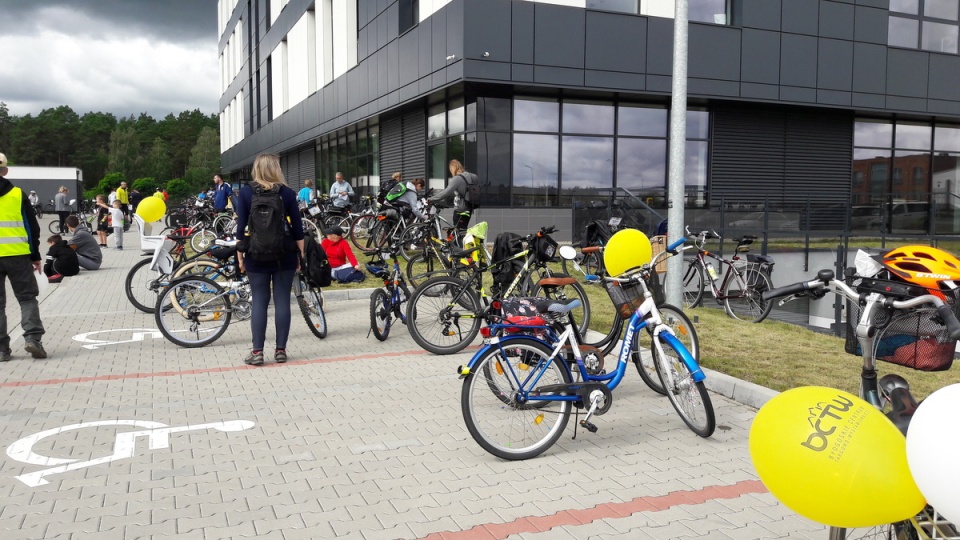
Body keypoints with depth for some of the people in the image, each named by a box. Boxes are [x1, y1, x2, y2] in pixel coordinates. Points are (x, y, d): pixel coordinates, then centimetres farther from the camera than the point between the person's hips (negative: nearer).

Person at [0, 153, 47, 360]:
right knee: (27, 298, 9)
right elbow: (33, 227, 2)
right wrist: (35, 256, 9)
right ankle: (32, 337, -7)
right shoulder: (18, 194, 1)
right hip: (17, 256, 0)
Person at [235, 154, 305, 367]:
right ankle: (280, 350, 7)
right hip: (284, 255, 0)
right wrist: (300, 255, 8)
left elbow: (241, 227, -1)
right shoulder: (287, 193, 0)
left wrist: (240, 256, 6)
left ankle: (257, 352, 2)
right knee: (282, 301, 4)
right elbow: (297, 228, 0)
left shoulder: (245, 192, 0)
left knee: (259, 301, 3)